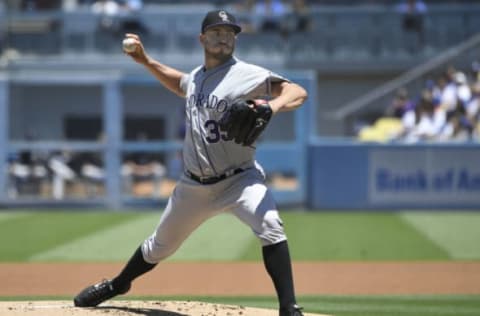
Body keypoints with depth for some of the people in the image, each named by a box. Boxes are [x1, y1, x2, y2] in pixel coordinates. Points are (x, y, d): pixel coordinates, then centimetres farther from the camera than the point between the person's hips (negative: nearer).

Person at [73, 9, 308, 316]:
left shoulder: (248, 75, -13)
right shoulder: (196, 77, 8)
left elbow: (298, 92, -24)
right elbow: (181, 85, 33)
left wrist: (272, 106, -44)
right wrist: (146, 61, 22)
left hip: (239, 179, -6)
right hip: (195, 184, 6)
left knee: (270, 226, -33)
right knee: (160, 245, 20)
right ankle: (117, 285, 46)